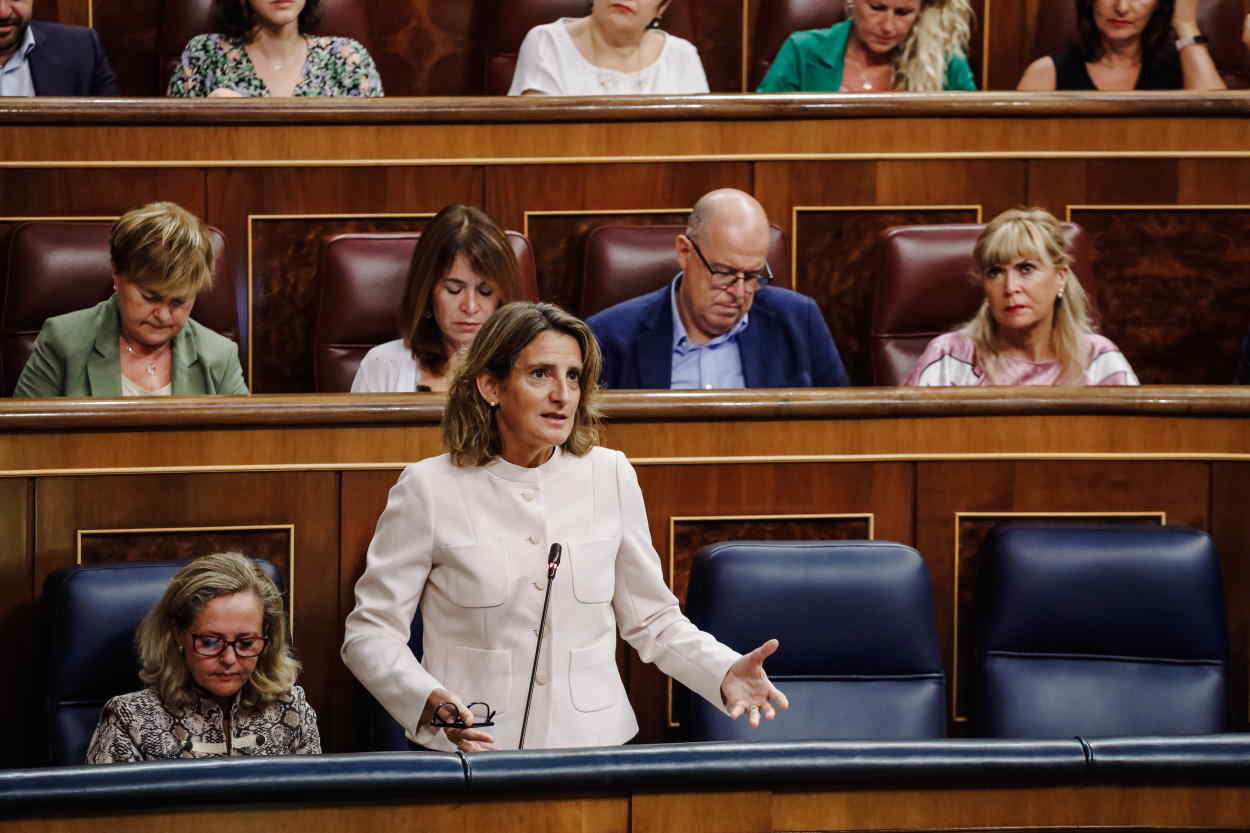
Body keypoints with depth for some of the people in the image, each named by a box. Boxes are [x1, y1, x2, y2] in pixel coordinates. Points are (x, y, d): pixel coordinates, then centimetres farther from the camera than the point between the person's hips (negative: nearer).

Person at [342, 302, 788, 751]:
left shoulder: (610, 476, 9)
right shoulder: (430, 488, -1)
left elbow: (654, 620, 15)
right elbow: (371, 630, 1)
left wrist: (724, 673, -3)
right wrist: (428, 700, -17)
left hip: (595, 745, 3)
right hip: (470, 751, -2)